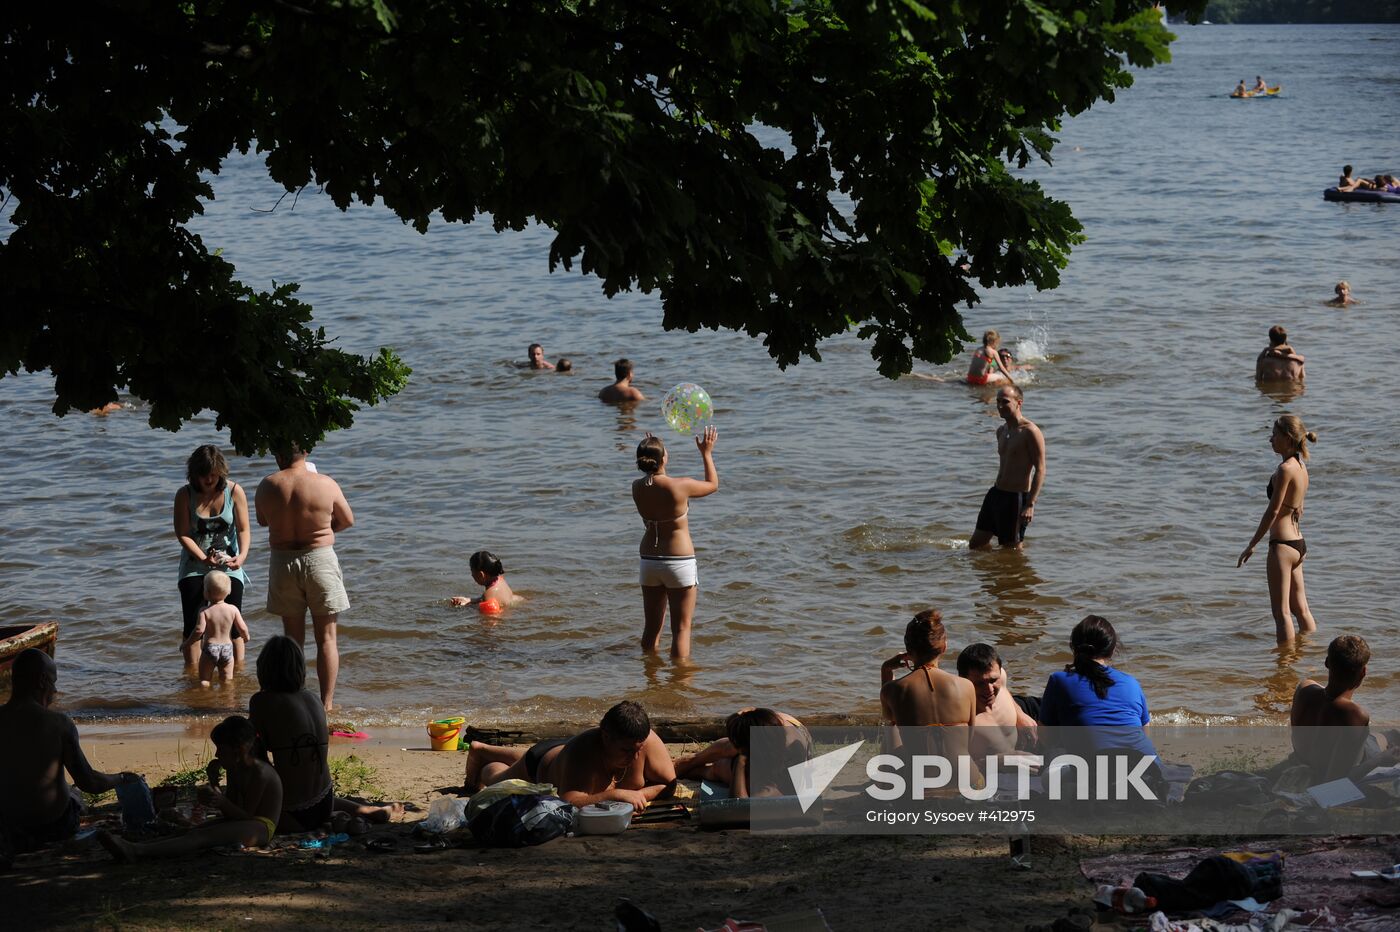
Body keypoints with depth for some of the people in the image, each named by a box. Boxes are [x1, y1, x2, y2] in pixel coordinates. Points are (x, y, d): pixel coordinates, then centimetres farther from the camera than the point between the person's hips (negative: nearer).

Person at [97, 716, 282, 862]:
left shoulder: (259, 772, -16)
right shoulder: (234, 769, 13)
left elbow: (245, 815, -17)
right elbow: (230, 812, 14)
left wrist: (222, 803, -33)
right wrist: (214, 784, 1)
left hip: (261, 827, -10)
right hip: (241, 822, 10)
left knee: (204, 836, -28)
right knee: (192, 832, -12)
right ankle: (135, 849, -32)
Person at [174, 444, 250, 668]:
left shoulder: (234, 492, -8)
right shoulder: (185, 495, -9)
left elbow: (243, 529, -4)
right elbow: (182, 534, -10)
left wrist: (242, 555, -22)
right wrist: (204, 559, -22)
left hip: (229, 565, 0)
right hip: (194, 565, 0)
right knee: (193, 623, -3)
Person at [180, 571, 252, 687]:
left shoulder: (205, 612, -11)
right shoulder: (233, 610, -4)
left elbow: (199, 630, -19)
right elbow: (242, 629, -3)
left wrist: (187, 643, -6)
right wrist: (246, 637, 20)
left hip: (210, 648, -2)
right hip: (227, 647, 3)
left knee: (204, 680, 5)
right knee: (227, 680, 12)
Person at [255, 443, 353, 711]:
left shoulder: (266, 487, -5)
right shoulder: (325, 484, -9)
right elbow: (348, 520, 4)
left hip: (282, 562, 2)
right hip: (320, 558, -2)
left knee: (292, 636, 13)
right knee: (326, 637, 7)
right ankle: (327, 702, 6)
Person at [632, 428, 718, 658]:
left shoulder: (637, 488, -5)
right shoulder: (680, 486, -19)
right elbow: (712, 485, 1)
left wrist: (649, 451, 21)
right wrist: (707, 453, 11)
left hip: (649, 560, 5)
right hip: (679, 561, -5)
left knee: (652, 627, 17)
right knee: (681, 629, 3)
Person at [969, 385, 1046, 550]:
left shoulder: (1030, 432, -15)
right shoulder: (1001, 431, 12)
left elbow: (1040, 470, -17)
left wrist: (1030, 504, -22)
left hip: (1016, 498, -9)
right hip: (996, 493, 9)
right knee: (975, 545, 12)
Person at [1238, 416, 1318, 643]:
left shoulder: (1285, 469, -17)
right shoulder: (1300, 467, 10)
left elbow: (1273, 511, -17)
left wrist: (1252, 545, -12)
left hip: (1283, 545, -9)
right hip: (1299, 543, 9)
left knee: (1281, 612, -3)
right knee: (1300, 609, 16)